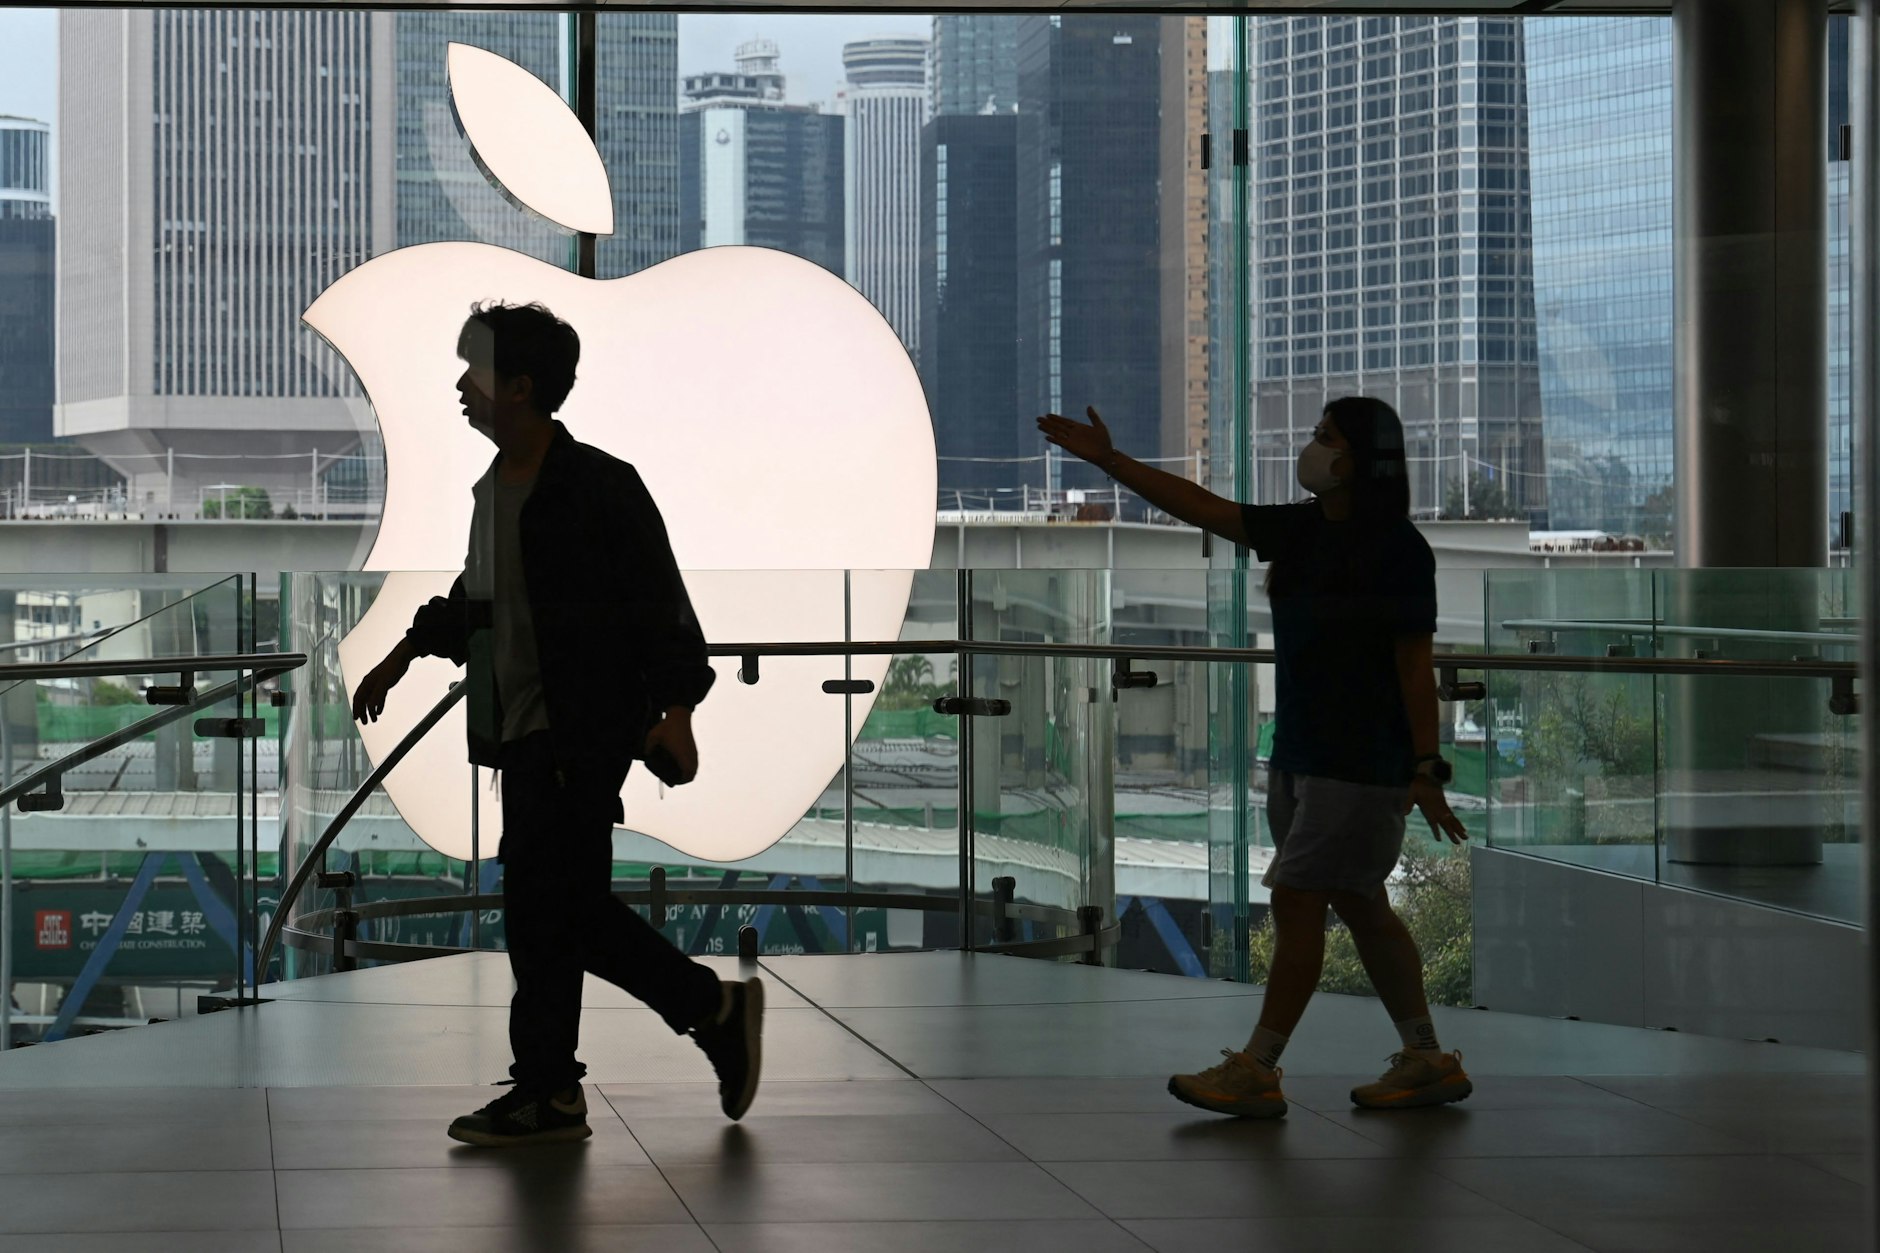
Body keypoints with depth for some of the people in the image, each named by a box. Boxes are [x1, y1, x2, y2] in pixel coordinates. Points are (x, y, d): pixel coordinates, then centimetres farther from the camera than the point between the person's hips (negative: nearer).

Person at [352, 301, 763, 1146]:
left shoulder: (599, 487, -12)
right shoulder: (494, 487, 12)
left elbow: (662, 602, -13)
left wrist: (676, 711, -19)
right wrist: (405, 655, 25)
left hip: (586, 730, -8)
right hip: (521, 728, 8)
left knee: (540, 895, -7)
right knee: (571, 907, 8)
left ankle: (546, 1092, 6)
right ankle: (718, 1012, 18)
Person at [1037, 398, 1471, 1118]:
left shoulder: (1398, 550, -13)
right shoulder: (1300, 531, 9)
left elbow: (1416, 666, -13)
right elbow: (1202, 508, 10)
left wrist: (1427, 771, -15)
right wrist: (1108, 460, 5)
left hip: (1363, 762, -8)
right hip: (1299, 754, 8)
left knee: (1297, 903, -7)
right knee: (1361, 910, 12)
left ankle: (1257, 1072, -2)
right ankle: (1427, 1062, 21)